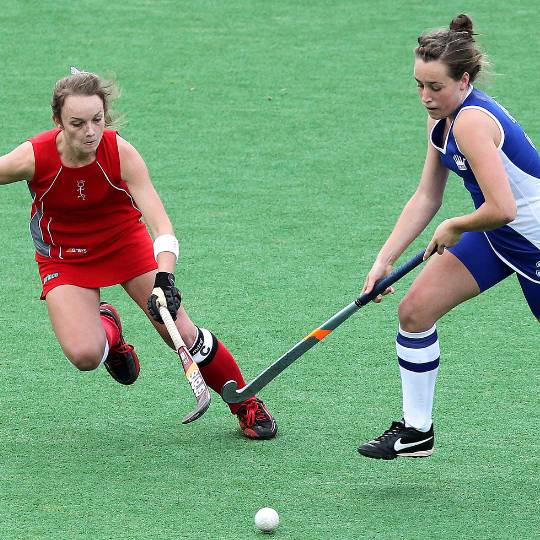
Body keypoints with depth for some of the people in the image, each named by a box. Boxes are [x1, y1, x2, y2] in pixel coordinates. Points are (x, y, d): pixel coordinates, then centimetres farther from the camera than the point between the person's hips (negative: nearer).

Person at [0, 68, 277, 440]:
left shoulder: (121, 154, -28)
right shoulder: (33, 158, -29)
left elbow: (161, 225, -33)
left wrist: (165, 279, -46)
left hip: (126, 242, 0)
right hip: (64, 255, 0)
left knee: (182, 335, -8)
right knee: (84, 355, -22)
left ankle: (247, 405, 16)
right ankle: (107, 328, 17)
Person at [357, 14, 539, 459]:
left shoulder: (471, 122, -29)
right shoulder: (441, 120, 1)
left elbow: (501, 209, -34)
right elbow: (426, 198, 7)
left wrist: (454, 228, -15)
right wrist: (385, 259, 0)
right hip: (496, 235, 9)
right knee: (415, 310, 2)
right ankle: (417, 431, 13)